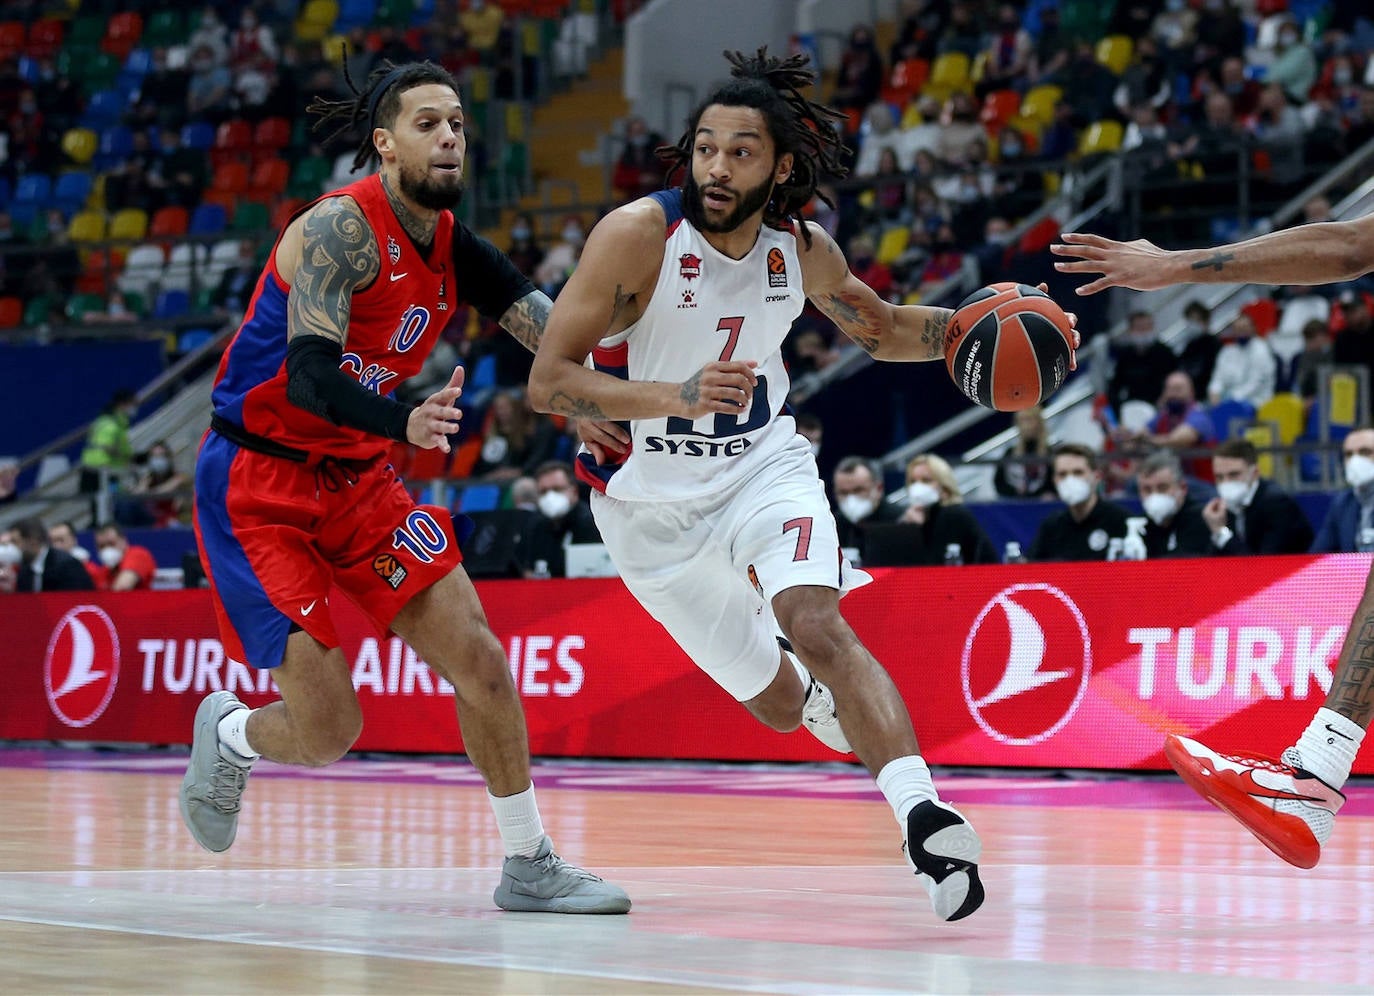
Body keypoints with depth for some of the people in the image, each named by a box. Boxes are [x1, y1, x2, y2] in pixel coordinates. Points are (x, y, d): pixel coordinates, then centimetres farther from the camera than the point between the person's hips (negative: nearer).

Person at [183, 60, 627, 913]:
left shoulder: (455, 249, 3)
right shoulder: (341, 228, -21)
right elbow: (307, 377, -33)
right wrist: (406, 423, -50)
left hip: (358, 477, 7)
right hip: (257, 487, -7)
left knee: (479, 660, -3)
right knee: (328, 731, -11)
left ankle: (531, 866, 10)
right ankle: (226, 736, 24)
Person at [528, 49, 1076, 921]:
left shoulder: (803, 249, -9)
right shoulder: (639, 235, -23)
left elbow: (879, 329, 13)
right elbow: (547, 378, -25)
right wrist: (675, 399, -41)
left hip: (764, 466, 1)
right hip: (651, 504, -1)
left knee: (816, 624, -28)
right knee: (779, 701, 10)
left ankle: (929, 822, -38)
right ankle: (846, 708, 47)